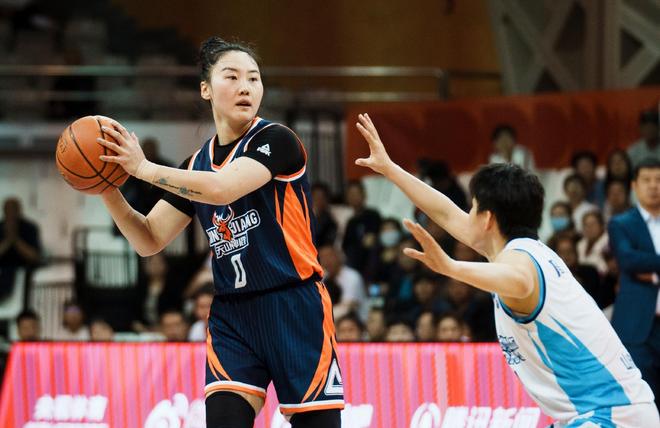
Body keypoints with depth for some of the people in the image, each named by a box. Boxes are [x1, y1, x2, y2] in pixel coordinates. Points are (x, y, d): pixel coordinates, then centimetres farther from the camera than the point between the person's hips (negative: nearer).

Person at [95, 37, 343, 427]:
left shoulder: (276, 141, -8)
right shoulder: (196, 166, 11)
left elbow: (224, 189, -25)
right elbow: (150, 241, 13)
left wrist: (144, 168, -19)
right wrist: (110, 193, -3)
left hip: (294, 310, -4)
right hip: (232, 318, 5)